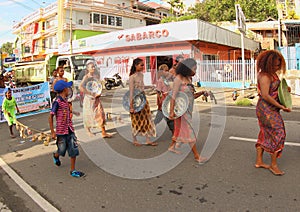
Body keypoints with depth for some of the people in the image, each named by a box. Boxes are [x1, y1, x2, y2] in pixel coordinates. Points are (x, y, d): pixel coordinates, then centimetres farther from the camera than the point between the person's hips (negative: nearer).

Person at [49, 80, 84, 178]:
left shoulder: (65, 100, 7)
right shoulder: (57, 102, -17)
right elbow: (50, 116, -15)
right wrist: (52, 132, -16)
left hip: (70, 130, 6)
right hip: (61, 131, -6)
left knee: (74, 150, 3)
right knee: (62, 150, 13)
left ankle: (73, 170, 12)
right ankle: (55, 156, 48)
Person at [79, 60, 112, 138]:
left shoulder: (96, 75, 5)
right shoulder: (86, 77, -11)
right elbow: (81, 87, -24)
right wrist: (91, 93, -22)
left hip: (96, 98, 5)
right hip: (89, 98, -5)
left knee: (101, 114, -1)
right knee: (89, 115, 8)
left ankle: (104, 133, 2)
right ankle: (88, 131, 28)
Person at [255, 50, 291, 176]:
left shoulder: (272, 73, 12)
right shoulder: (264, 76, -19)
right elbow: (265, 95, -25)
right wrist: (281, 107, -21)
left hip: (270, 109, 10)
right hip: (267, 109, -10)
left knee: (264, 134, 13)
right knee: (278, 133, -4)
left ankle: (259, 161, 23)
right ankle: (273, 165, 6)